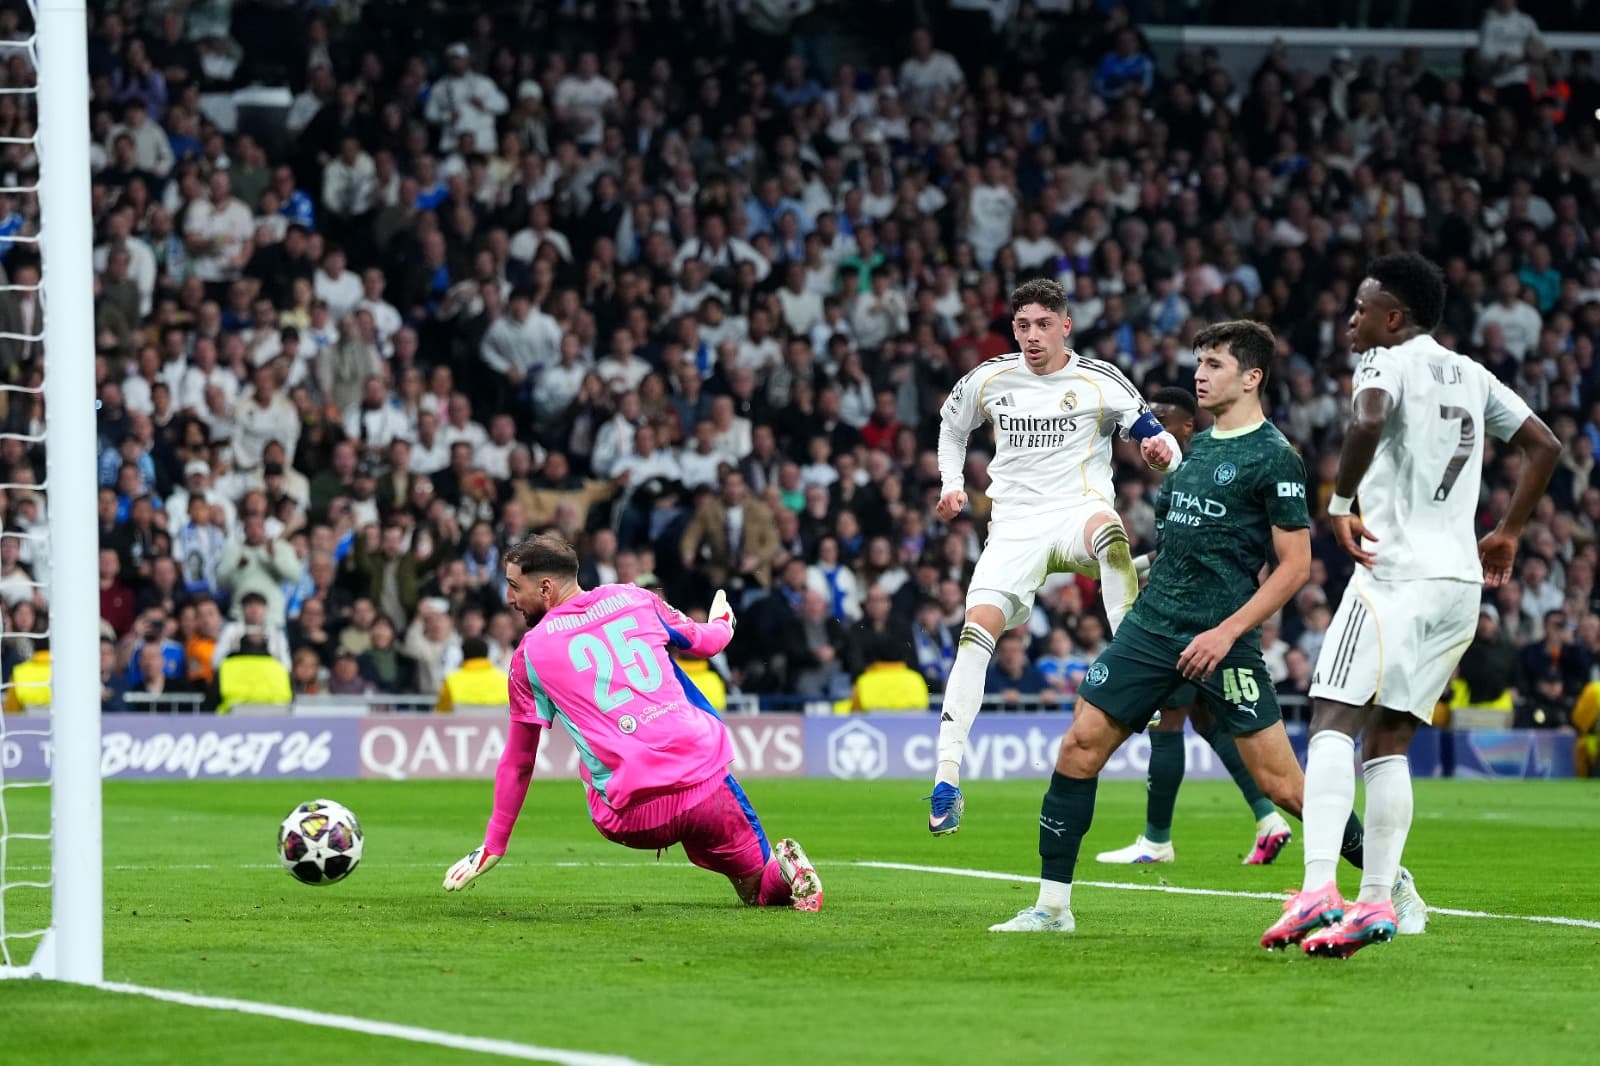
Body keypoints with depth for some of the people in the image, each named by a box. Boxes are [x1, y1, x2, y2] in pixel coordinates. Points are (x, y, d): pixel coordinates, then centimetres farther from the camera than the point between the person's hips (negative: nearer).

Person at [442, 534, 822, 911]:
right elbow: (707, 643, 30)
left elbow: (517, 763, 13)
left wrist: (493, 846, 24)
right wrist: (722, 622, 55)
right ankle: (782, 869, -9)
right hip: (703, 780, 1)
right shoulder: (633, 598, 13)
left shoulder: (530, 653, 7)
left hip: (633, 821, -1)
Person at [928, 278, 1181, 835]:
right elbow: (951, 426, 29)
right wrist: (951, 485, 14)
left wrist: (1162, 450, -27)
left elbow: (1160, 441, -3)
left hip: (1078, 510, -2)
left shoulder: (1099, 381, -1)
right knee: (977, 629, -17)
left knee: (1107, 530, -41)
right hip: (1015, 523, 2)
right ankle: (947, 778, -19)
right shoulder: (988, 380, 8)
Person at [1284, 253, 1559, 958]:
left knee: (1334, 722, -12)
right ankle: (1379, 899, 2)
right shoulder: (1470, 376, 18)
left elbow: (1368, 423, -26)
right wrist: (1508, 533, 26)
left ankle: (1318, 887, -27)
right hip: (1462, 582, 8)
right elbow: (1545, 445, 22)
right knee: (1389, 740, 10)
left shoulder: (1387, 363, -4)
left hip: (1397, 574, -8)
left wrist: (1339, 503, -14)